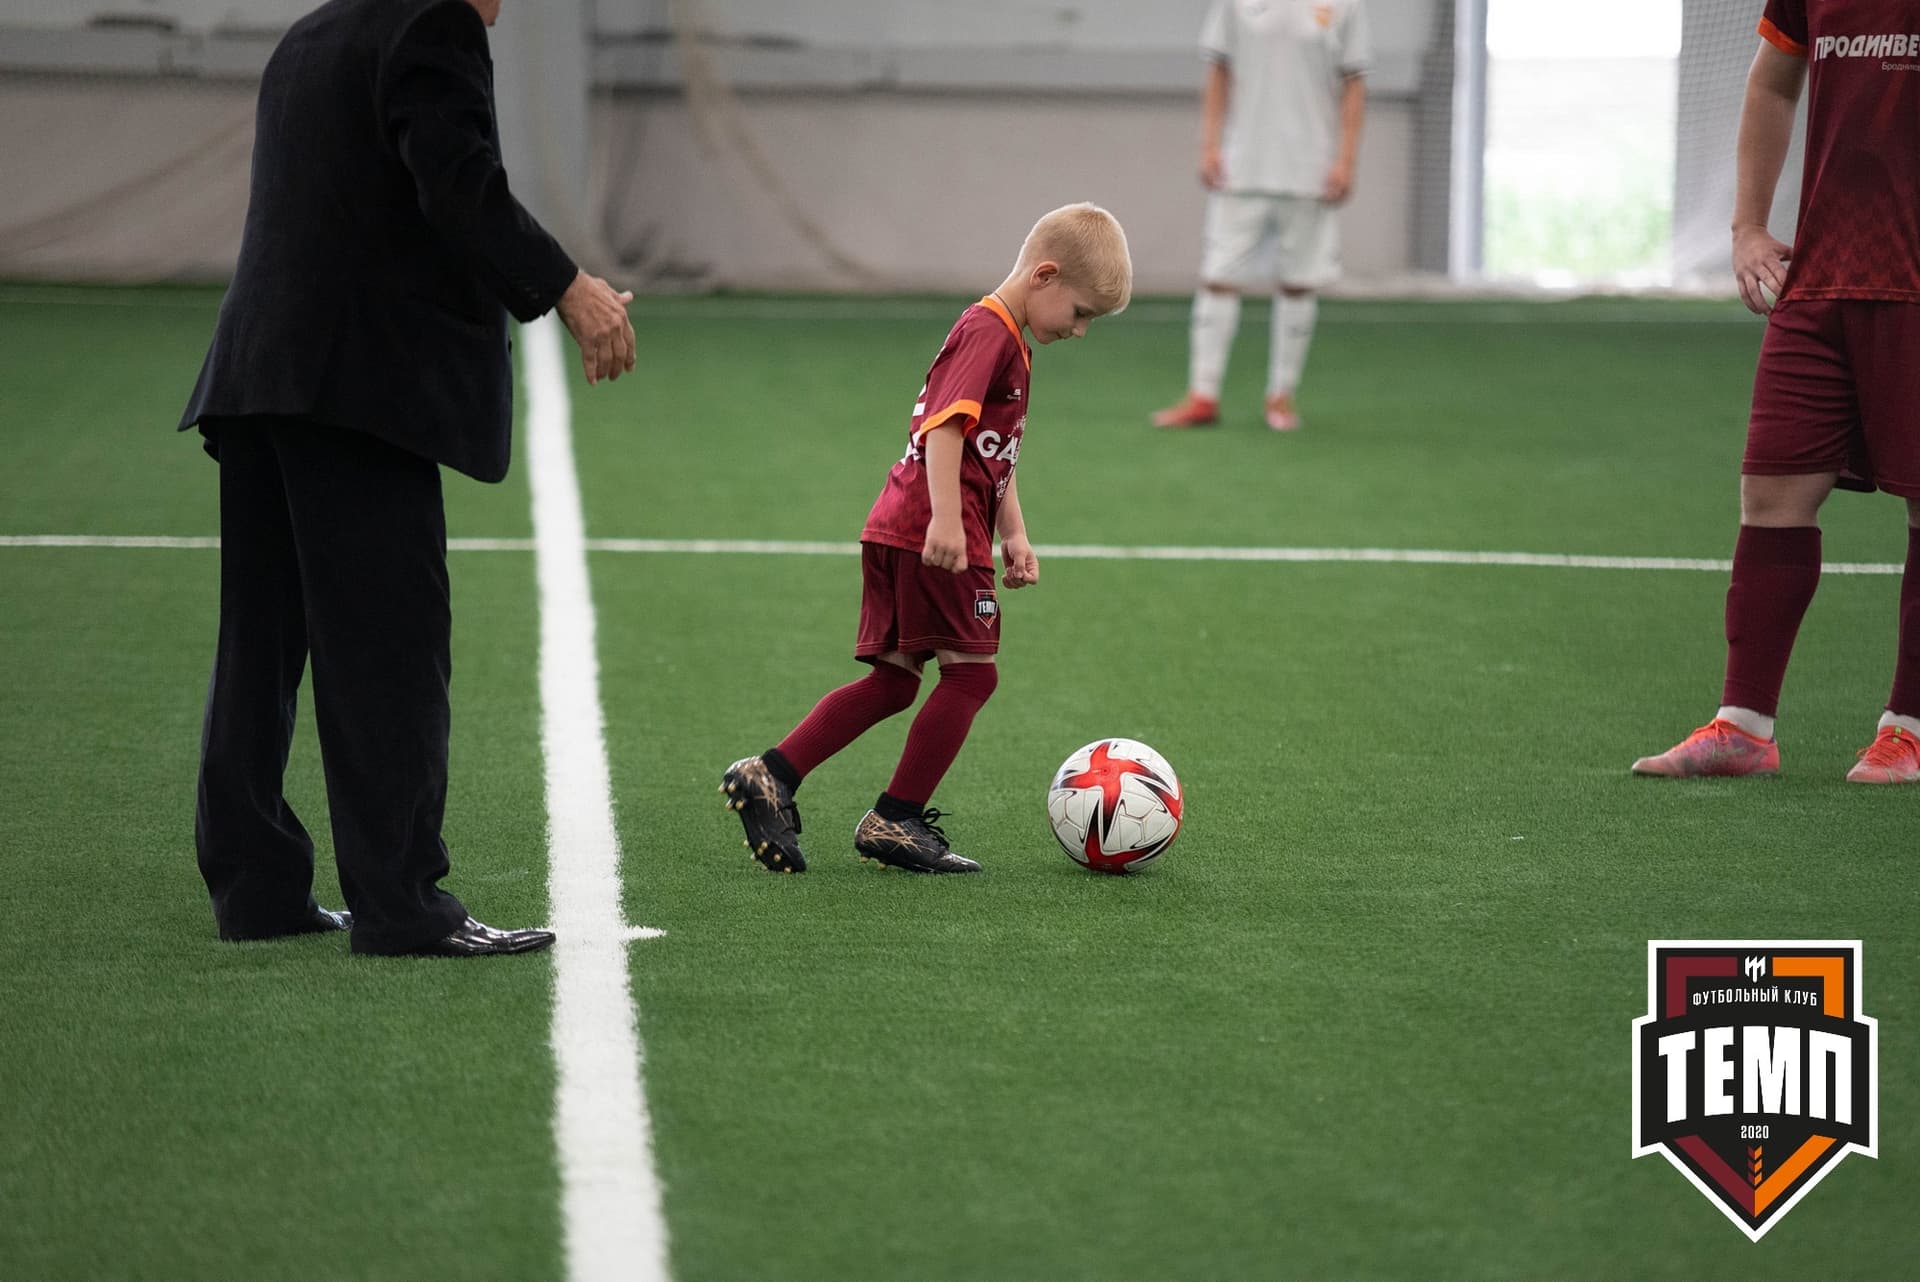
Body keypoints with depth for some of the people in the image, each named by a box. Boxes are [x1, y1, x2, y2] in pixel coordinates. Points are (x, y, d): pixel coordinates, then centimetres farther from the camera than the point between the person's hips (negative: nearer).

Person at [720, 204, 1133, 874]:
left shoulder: (1006, 339, 23)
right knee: (971, 672, -3)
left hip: (898, 530, 10)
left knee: (894, 681, 10)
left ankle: (770, 775, 6)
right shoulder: (989, 331, -11)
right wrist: (946, 518, -31)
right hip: (935, 533, -10)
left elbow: (997, 453, 29)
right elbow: (945, 424, -24)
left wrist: (1013, 533, 23)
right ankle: (895, 821, 1)